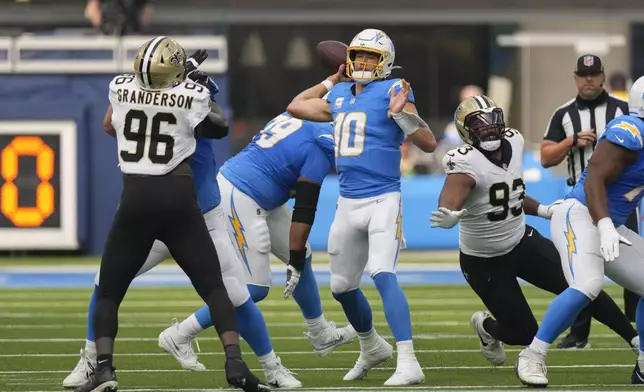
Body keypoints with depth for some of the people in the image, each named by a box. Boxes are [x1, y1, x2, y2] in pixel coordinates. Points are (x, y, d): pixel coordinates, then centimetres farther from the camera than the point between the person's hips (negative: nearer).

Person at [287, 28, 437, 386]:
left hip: (382, 201, -7)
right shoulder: (340, 96, 11)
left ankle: (408, 364, -28)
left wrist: (403, 114, -28)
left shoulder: (391, 91, -7)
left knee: (383, 276, -24)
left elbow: (429, 144, -12)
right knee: (342, 286, 17)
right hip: (348, 203, 7)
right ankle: (371, 347, 42)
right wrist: (332, 80, 23)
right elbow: (295, 107, 27)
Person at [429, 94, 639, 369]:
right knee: (525, 333, 0)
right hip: (484, 262, -6)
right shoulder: (465, 162, -27)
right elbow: (450, 200, -47)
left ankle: (635, 339, 7)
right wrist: (449, 217, -69)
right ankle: (486, 327, 34)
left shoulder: (514, 143, -4)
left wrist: (543, 210, 4)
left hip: (523, 242, 6)